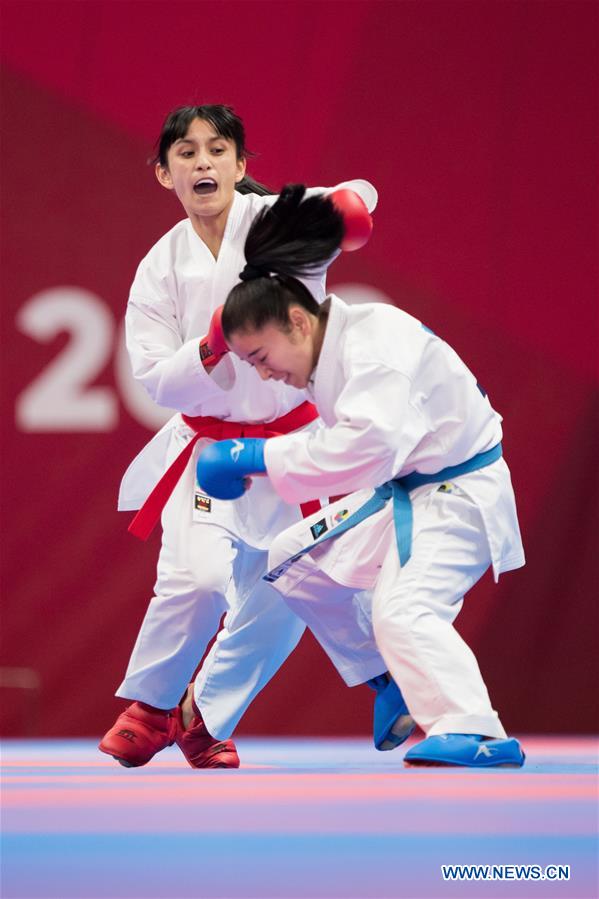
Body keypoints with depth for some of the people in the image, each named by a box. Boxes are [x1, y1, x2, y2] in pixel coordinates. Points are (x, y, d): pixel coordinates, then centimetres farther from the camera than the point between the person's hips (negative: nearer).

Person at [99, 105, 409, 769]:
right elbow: (155, 378, -6)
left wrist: (349, 203, -52)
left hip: (293, 440, 1)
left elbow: (350, 202, -28)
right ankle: (149, 706, 5)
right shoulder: (162, 267, -5)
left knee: (276, 603, 3)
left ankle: (205, 718, 26)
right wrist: (213, 345, -24)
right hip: (208, 447, -1)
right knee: (197, 579, -20)